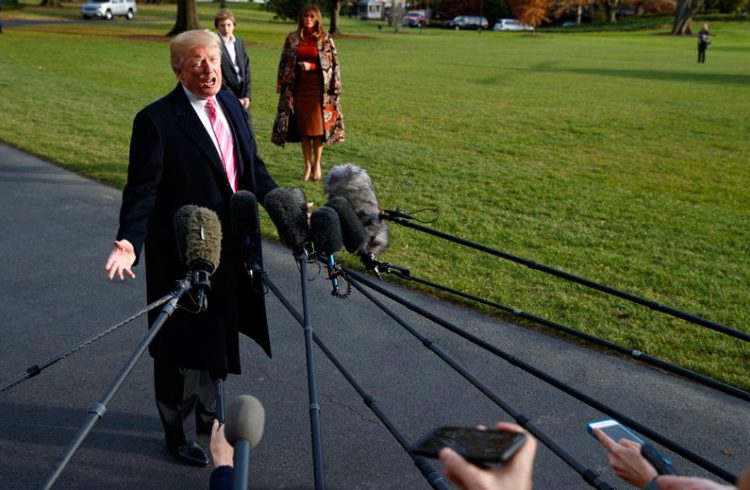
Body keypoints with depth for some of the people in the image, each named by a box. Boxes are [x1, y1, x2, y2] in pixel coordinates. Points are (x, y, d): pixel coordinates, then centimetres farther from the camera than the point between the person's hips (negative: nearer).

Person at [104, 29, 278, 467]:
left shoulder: (230, 104, 6)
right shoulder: (156, 120, -16)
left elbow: (254, 167, 14)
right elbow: (143, 189, -17)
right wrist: (129, 242, -29)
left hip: (230, 249, 7)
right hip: (183, 253, -7)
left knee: (217, 331, 21)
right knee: (183, 341, 8)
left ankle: (206, 413, 44)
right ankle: (180, 432, 28)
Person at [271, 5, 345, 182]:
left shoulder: (325, 39, 0)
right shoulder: (292, 38, 6)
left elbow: (332, 64, 0)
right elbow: (284, 63, 10)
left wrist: (311, 66, -13)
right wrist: (282, 86, 5)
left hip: (318, 88, -2)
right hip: (299, 87, 2)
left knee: (317, 126, -4)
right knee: (303, 128, 5)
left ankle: (317, 164, 10)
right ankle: (307, 165, 14)